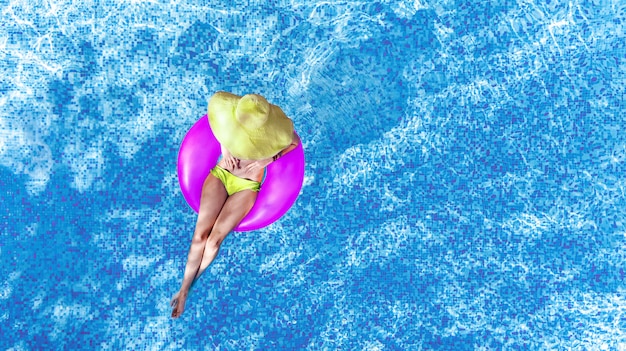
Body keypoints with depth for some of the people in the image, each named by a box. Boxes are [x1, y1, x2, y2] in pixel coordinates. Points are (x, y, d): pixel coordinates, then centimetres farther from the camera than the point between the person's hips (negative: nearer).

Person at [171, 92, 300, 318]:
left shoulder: (276, 130, -25)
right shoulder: (227, 111, -20)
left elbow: (295, 142, -3)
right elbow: (218, 106, 5)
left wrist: (268, 160, -16)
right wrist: (224, 148, -8)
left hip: (246, 187, -2)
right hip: (220, 174, 2)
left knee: (214, 239, -12)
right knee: (200, 233, -10)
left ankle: (190, 285, 10)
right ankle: (183, 288, 4)